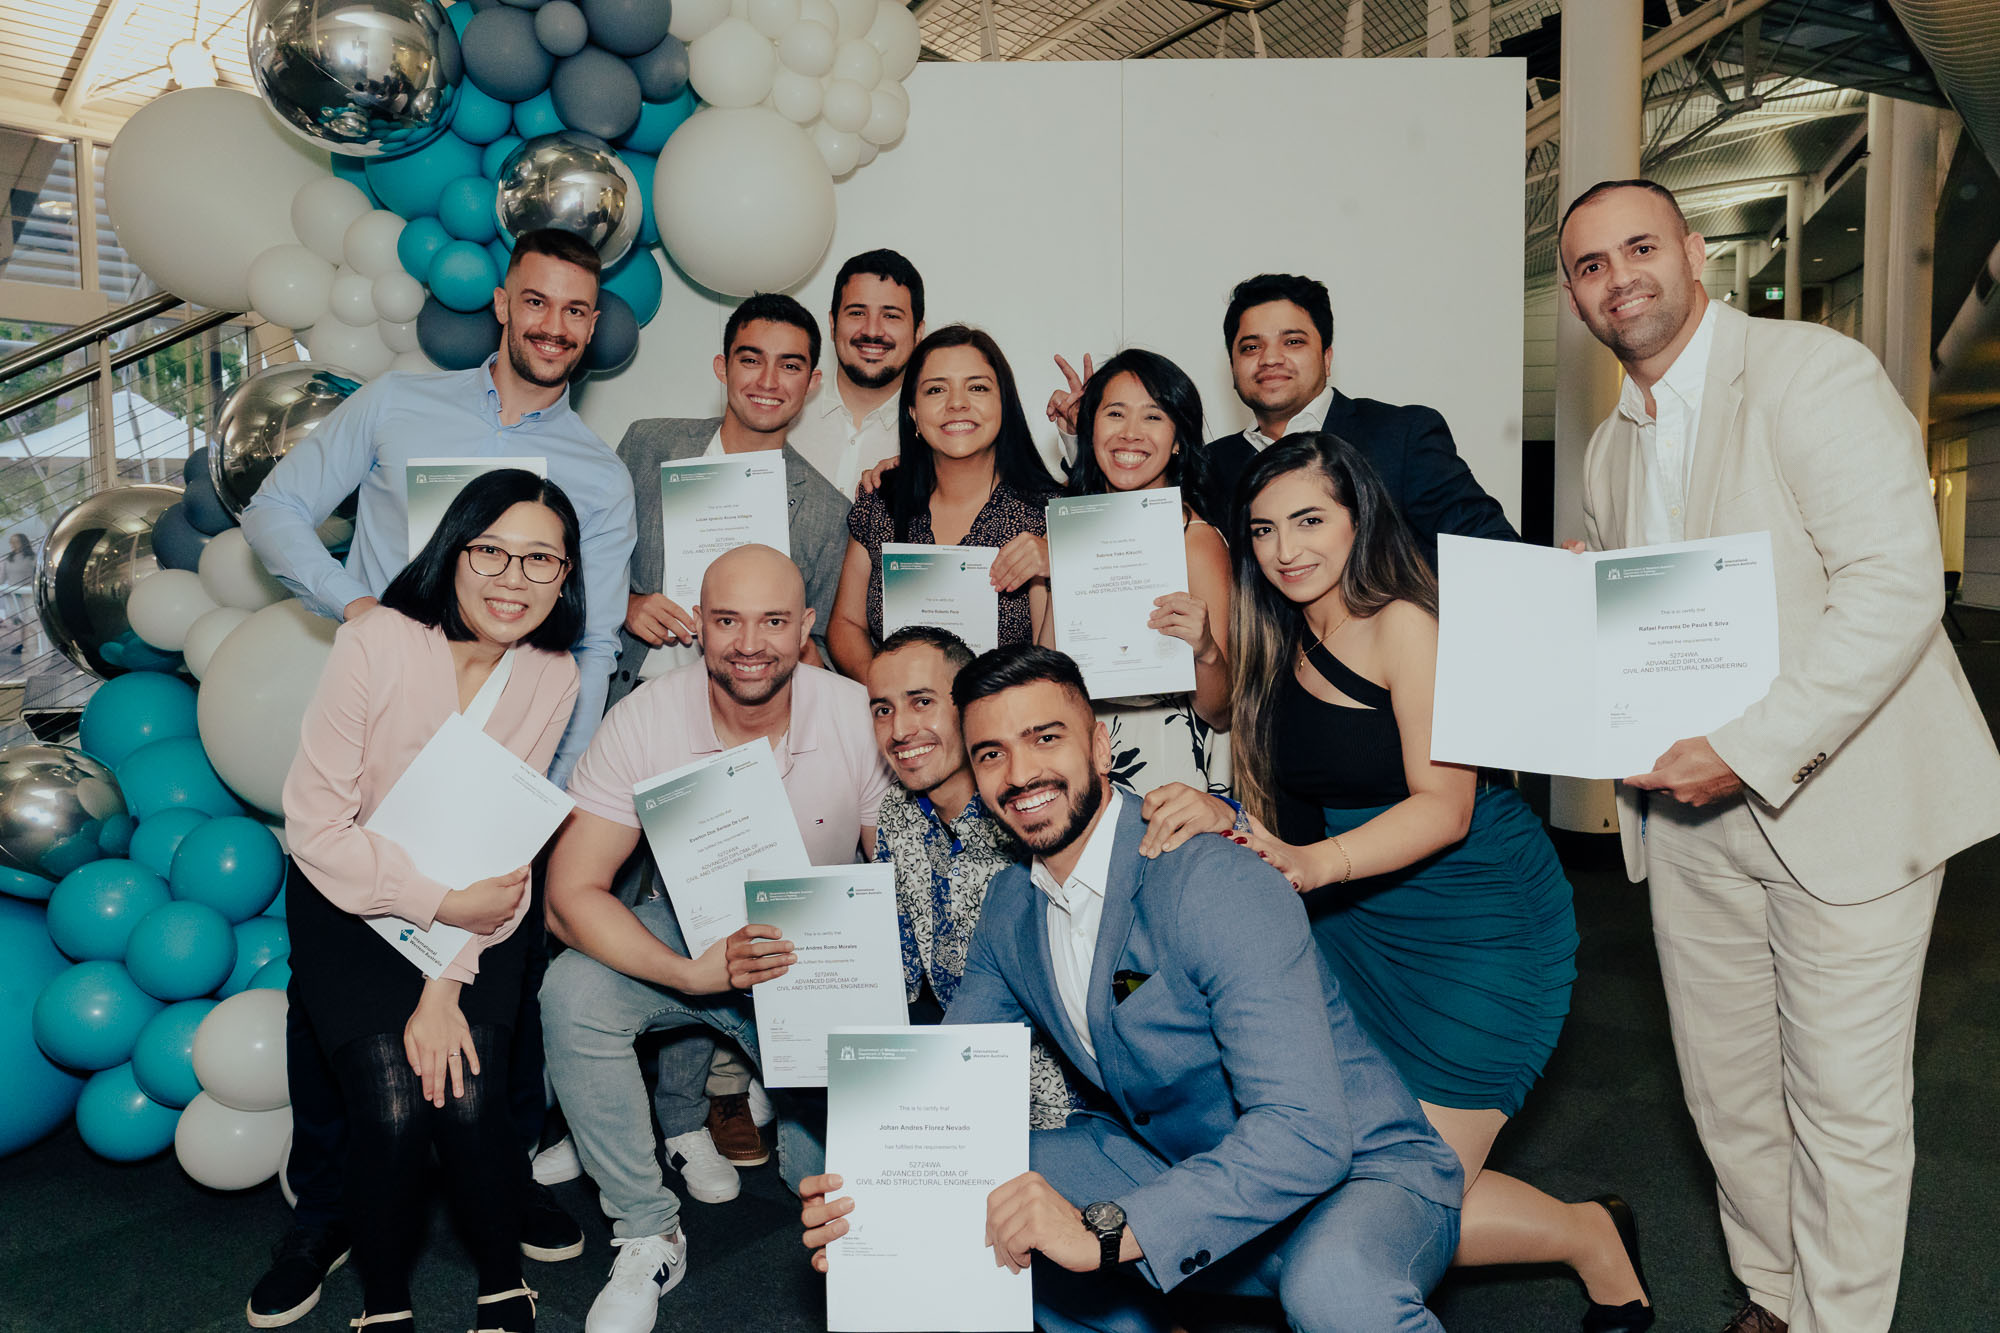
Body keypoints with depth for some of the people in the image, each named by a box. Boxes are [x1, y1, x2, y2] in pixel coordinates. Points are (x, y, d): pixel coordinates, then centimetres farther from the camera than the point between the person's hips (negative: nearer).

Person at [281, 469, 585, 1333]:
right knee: (393, 1108, -17)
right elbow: (316, 824, -14)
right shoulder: (376, 646, -17)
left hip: (475, 920, 2)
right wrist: (439, 903, -20)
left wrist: (448, 983, -14)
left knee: (469, 1101, -16)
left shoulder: (552, 678, -7)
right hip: (350, 905, -2)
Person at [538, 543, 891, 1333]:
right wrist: (691, 972, -35)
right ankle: (647, 1237, -8)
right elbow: (571, 895, -19)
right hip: (683, 938, 1)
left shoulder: (859, 719, -17)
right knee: (572, 995, -29)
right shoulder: (645, 720, -18)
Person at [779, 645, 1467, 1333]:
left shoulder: (1218, 888, -25)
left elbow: (1304, 1130, -33)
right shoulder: (1010, 909, -1)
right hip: (1175, 1168, 7)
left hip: (1356, 1170, -6)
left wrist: (1104, 1232, -40)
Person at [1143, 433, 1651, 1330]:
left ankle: (1595, 1240, 22)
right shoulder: (1283, 645, 8)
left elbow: (1443, 805, -22)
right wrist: (1226, 819, -17)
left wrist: (1314, 864, -36)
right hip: (1357, 924, 7)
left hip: (1480, 924, -7)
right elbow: (1288, 815, 5)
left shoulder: (1403, 623, -15)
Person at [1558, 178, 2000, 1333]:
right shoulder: (1612, 449, 12)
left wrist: (1746, 752, -23)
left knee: (1844, 1105, 4)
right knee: (1728, 1092, 16)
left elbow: (1895, 587, -20)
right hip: (1689, 811, 7)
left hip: (1841, 800, -6)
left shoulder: (1816, 374, -11)